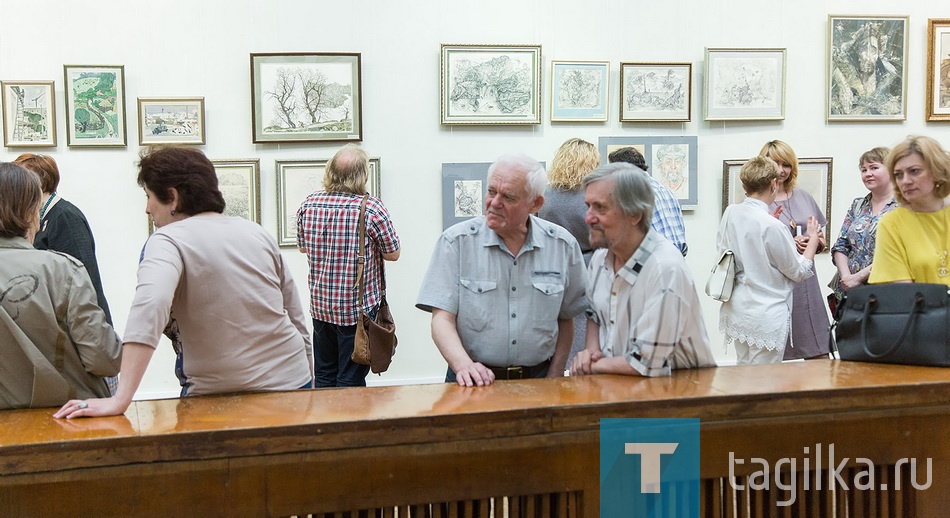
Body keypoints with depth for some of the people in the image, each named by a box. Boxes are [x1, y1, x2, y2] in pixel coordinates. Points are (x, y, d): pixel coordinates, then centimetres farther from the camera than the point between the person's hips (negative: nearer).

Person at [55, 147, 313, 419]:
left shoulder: (169, 241, -9)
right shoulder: (256, 232, 8)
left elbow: (149, 305, -29)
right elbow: (297, 322, 11)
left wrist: (120, 400, -33)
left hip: (219, 395, -5)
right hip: (292, 385, 5)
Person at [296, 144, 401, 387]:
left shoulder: (308, 204, -3)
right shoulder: (372, 208, -17)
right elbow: (393, 254, -6)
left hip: (320, 306, 5)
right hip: (358, 309, -5)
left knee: (324, 378, 17)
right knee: (351, 382, 4)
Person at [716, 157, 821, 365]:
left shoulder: (730, 213, -3)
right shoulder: (772, 226, -21)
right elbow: (799, 271, -9)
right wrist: (813, 239, 7)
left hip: (735, 311, 7)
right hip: (766, 316, -7)